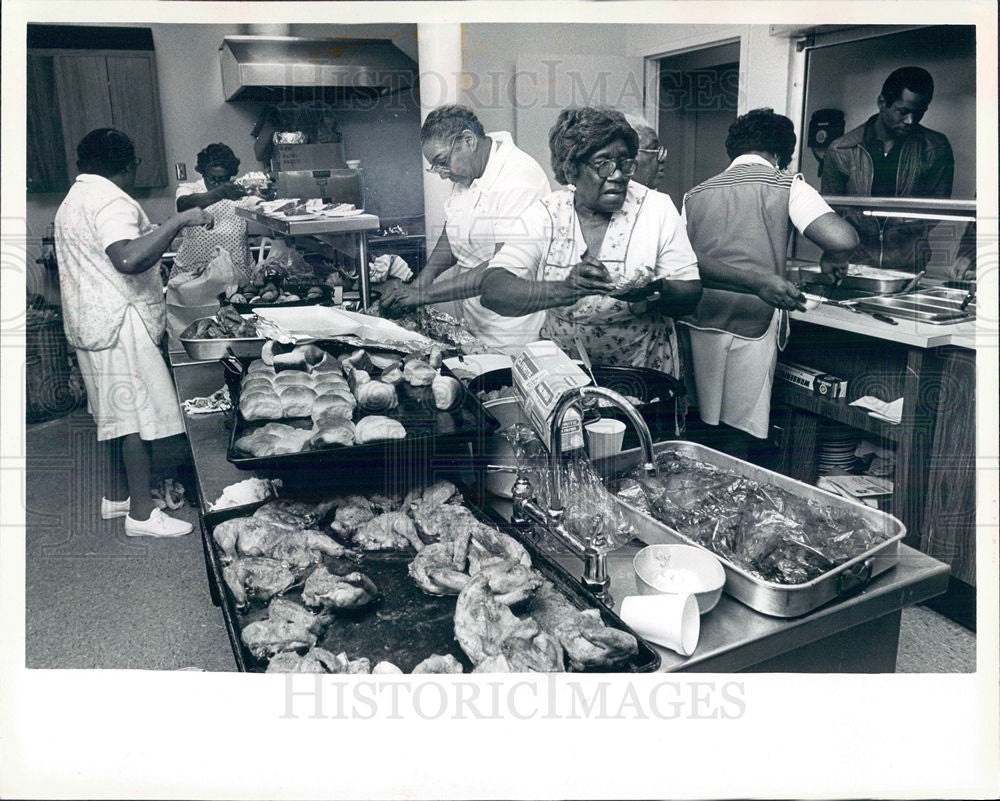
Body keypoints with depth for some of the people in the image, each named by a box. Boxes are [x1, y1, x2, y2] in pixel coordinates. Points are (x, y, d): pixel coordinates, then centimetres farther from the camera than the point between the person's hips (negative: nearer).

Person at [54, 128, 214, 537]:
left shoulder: (73, 201, 18)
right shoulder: (110, 201, -17)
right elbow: (129, 259, -35)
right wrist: (178, 222, -30)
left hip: (93, 323, 11)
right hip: (120, 324, -11)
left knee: (116, 411, 19)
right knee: (139, 415, -5)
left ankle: (115, 495, 30)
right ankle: (142, 513, 0)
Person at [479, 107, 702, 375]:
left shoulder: (657, 209, -2)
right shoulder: (544, 214, -3)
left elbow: (691, 293, -2)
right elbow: (492, 292, -15)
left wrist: (655, 291, -25)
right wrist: (565, 290, -31)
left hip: (643, 370, 0)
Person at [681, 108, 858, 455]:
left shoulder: (696, 194, 12)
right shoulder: (786, 185, 2)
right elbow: (842, 239, -13)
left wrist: (758, 280, -10)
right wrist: (832, 260, 10)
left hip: (699, 319, 4)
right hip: (753, 322, -4)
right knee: (739, 432, 5)